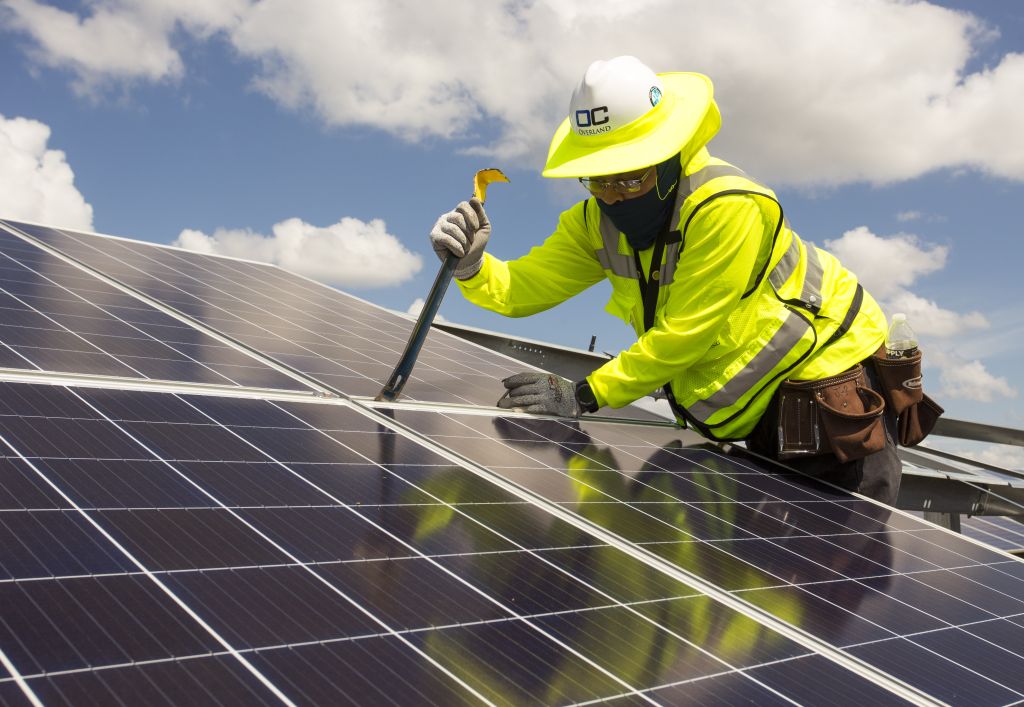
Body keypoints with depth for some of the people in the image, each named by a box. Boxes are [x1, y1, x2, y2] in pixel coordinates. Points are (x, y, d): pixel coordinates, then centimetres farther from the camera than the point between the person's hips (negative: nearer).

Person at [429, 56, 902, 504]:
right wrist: (470, 265, -34)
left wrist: (584, 396, -31)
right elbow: (521, 288, -12)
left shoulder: (726, 207, -32)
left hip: (825, 372, -7)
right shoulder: (595, 223, -6)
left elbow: (683, 334, -32)